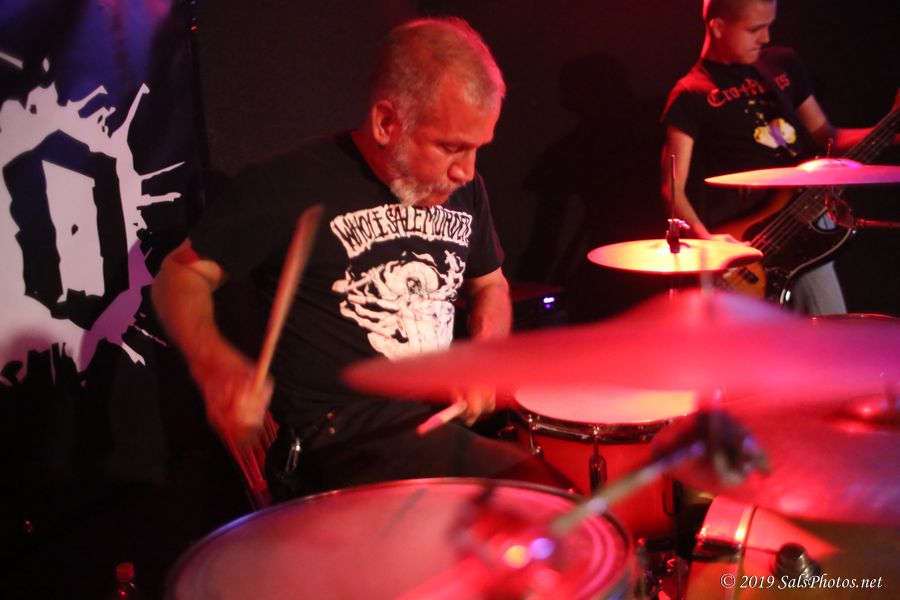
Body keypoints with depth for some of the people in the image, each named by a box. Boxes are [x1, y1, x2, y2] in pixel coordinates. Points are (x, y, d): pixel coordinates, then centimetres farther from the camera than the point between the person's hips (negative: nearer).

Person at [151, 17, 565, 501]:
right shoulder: (294, 185, -12)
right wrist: (215, 365, -24)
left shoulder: (463, 189, 8)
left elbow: (490, 285, 24)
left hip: (447, 414, 8)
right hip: (344, 435, -7)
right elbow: (182, 273, -4)